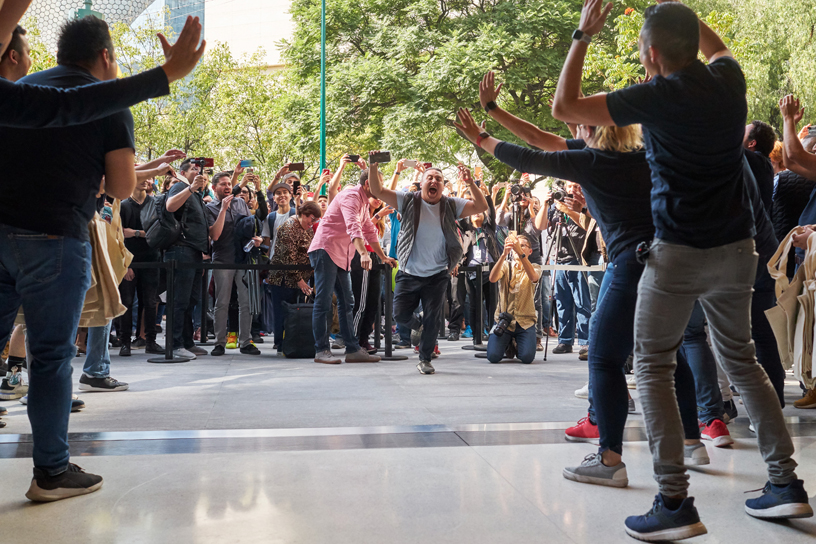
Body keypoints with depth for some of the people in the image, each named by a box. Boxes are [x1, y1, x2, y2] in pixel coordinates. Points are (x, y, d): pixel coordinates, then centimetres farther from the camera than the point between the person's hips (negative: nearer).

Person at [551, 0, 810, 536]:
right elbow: (717, 47, 31)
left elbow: (564, 106, -6)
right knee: (741, 359, 19)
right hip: (738, 249, 6)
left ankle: (675, 502, -4)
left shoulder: (658, 97, -13)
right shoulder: (729, 80, 4)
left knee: (653, 366, 2)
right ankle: (787, 483, 21)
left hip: (680, 251, -6)